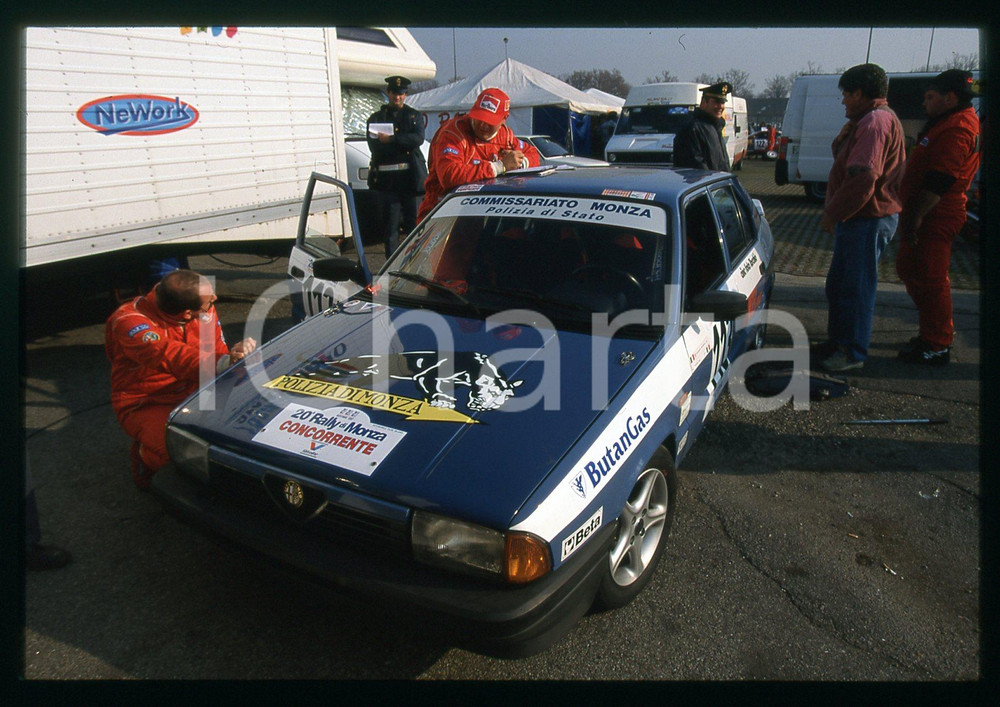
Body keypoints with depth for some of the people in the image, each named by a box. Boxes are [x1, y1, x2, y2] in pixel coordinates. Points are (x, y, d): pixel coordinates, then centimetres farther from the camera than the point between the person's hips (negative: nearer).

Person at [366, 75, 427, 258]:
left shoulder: (415, 116, 15)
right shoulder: (376, 117, 15)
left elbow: (418, 139, -6)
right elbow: (374, 146, -1)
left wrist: (391, 139, -14)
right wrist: (404, 144, -8)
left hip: (411, 176, 0)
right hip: (386, 179, 0)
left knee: (413, 222, -1)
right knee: (389, 225, 1)